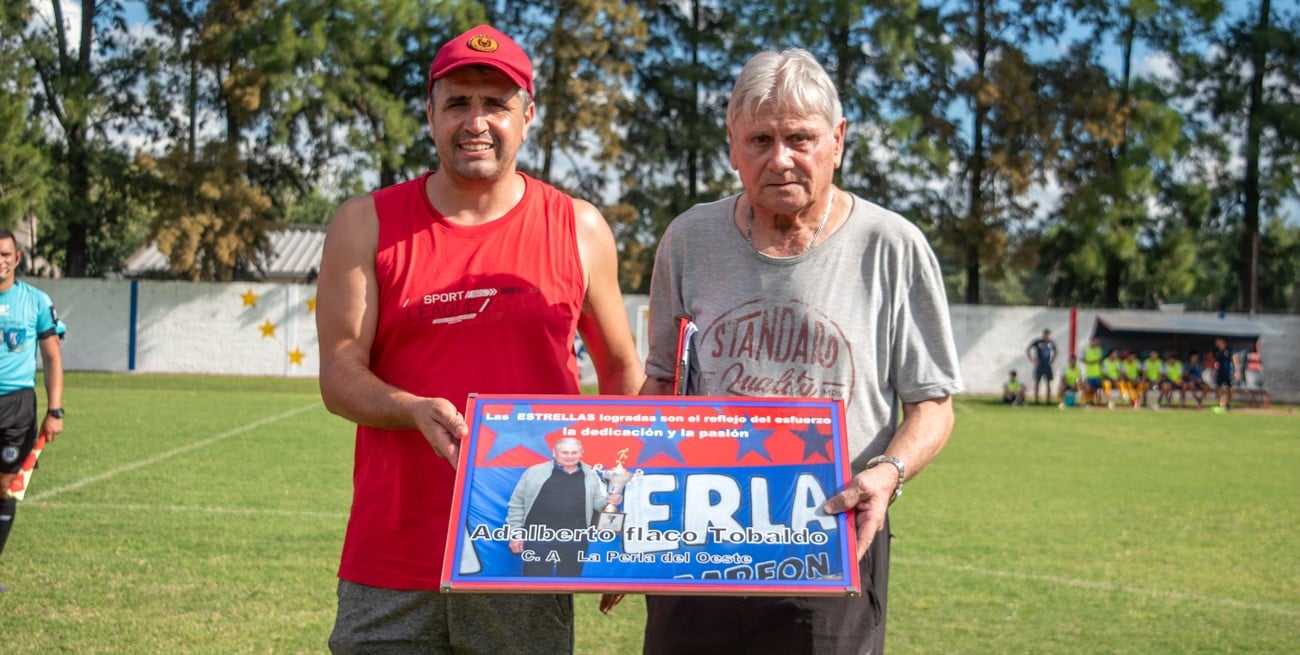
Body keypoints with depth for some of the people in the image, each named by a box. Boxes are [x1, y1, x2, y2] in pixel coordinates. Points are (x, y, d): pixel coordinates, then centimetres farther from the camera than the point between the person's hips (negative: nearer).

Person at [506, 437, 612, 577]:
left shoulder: (590, 475, 9)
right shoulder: (535, 472, 1)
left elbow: (597, 501, 13)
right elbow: (517, 504, 3)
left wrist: (609, 500, -11)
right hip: (538, 537, -3)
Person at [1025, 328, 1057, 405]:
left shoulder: (1051, 343, 4)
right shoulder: (1037, 342, -6)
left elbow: (1055, 352, 24)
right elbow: (1027, 351, -1)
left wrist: (1052, 359, 9)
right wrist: (1032, 360, -8)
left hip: (1047, 365, 3)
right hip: (1038, 365, -3)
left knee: (1048, 383, 2)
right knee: (1037, 383, -3)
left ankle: (1049, 401, 6)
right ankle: (1035, 400, -1)